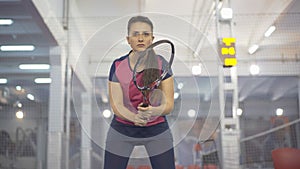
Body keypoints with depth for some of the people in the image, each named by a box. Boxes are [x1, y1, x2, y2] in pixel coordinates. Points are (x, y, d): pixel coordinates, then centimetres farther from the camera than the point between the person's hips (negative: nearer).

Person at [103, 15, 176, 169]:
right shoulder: (117, 66, -10)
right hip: (122, 130, 0)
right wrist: (134, 117, -32)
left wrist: (154, 111, -35)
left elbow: (169, 104, -12)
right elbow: (116, 105, -11)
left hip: (157, 130, 0)